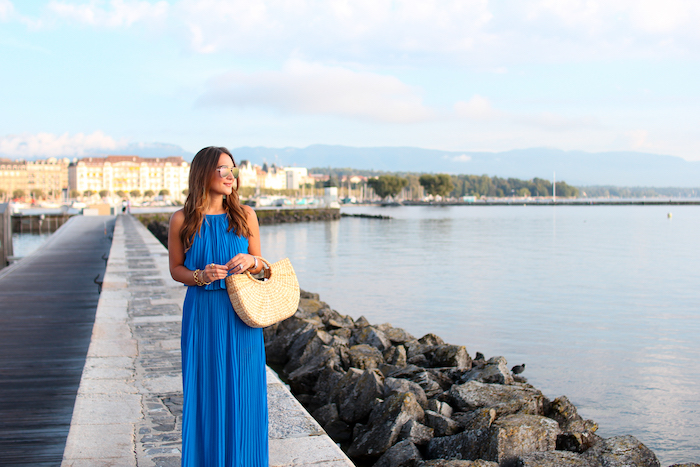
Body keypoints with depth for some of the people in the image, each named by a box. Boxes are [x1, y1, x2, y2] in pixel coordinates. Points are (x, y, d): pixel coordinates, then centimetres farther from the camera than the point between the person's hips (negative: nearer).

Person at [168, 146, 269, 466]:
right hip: (202, 315, -1)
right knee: (205, 392, 5)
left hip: (241, 316, 1)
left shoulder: (245, 215, 1)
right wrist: (200, 276, -14)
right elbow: (176, 269, 5)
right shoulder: (182, 220, -2)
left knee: (243, 392, 6)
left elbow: (259, 265, 9)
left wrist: (250, 261, -13)